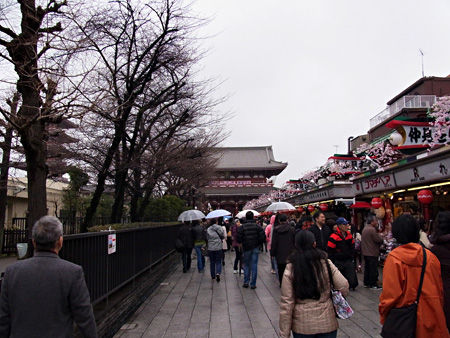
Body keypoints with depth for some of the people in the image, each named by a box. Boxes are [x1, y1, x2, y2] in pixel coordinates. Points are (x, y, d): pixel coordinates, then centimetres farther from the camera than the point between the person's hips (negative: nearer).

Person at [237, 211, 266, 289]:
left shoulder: (242, 227, -8)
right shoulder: (257, 226, -5)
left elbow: (239, 239, -10)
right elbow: (263, 237, -9)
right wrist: (258, 243, 7)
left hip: (246, 248, 0)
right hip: (255, 248, 0)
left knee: (246, 265, 15)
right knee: (254, 266, 5)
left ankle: (246, 282, 11)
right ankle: (253, 284, 7)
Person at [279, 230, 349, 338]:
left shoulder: (290, 269, -10)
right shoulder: (326, 264, -8)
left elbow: (286, 303, -10)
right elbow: (344, 288, -8)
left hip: (301, 325, 0)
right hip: (327, 323, 0)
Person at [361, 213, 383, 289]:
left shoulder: (365, 229, 12)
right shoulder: (372, 229, -19)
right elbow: (379, 240, -19)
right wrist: (380, 235, 2)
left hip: (365, 252, 9)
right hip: (372, 253, -9)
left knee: (367, 268, 15)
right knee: (373, 269, -1)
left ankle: (366, 283, 21)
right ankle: (373, 284, 4)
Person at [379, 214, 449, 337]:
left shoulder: (394, 258, -15)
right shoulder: (430, 256, -3)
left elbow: (389, 293, -14)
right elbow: (439, 290, 6)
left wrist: (383, 316, 0)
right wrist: (438, 312, 21)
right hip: (429, 317, 4)